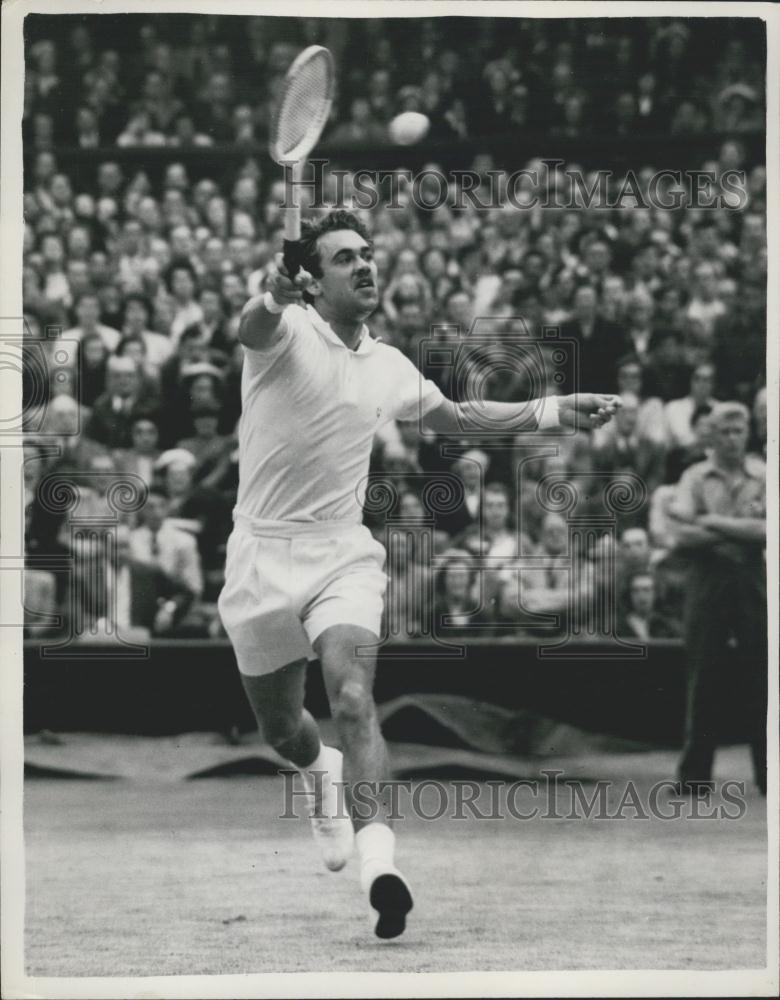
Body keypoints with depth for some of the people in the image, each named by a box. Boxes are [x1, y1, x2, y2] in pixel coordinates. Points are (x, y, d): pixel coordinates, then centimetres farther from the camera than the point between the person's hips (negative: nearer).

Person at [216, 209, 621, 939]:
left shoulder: (388, 367, 8)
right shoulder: (287, 332, -9)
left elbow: (455, 418, 27)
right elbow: (253, 330, -35)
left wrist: (553, 411, 18)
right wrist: (270, 301, -61)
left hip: (343, 555, 2)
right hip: (264, 555, -2)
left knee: (353, 700, -23)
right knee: (281, 728, 12)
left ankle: (379, 867, -37)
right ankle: (322, 775, 49)